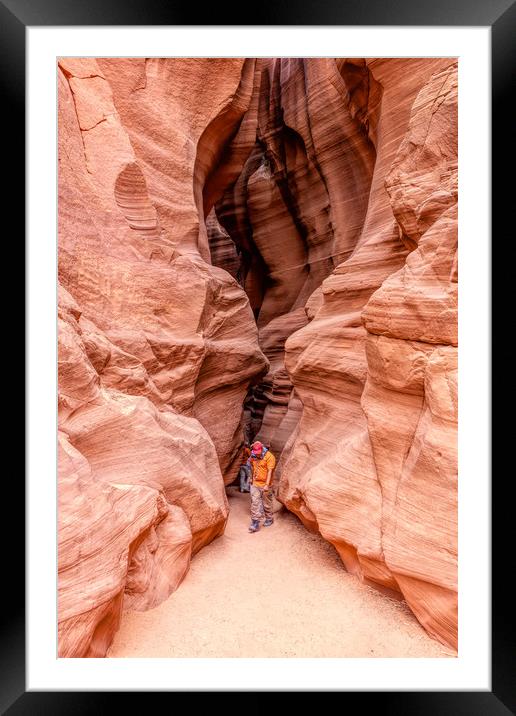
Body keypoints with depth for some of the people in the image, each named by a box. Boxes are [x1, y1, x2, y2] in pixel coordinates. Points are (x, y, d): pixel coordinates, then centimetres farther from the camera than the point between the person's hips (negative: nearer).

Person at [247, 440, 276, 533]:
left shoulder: (269, 456, -17)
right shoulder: (253, 456, 2)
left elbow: (270, 471, -20)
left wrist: (267, 485, -25)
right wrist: (252, 478, 20)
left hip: (265, 485, -4)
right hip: (255, 484, 4)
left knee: (267, 503, 12)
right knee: (255, 503, -1)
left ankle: (269, 519, 33)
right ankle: (255, 523, 3)